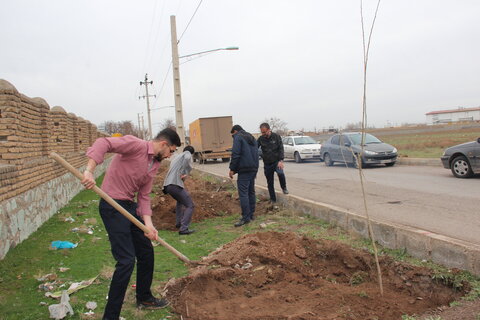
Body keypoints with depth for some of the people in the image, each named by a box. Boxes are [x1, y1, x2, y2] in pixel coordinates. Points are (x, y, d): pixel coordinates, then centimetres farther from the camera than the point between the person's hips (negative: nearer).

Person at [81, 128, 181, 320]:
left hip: (130, 207, 10)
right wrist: (89, 171, -38)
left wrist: (148, 223, -4)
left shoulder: (155, 165, 11)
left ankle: (144, 298, 40)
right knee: (127, 261, -11)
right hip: (112, 207, -9)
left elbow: (144, 196, 9)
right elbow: (103, 143, -26)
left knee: (146, 253, 18)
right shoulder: (136, 145, -14)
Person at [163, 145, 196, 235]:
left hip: (167, 185, 9)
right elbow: (187, 159, -16)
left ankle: (179, 223, 38)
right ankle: (183, 228, -16)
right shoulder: (187, 153, 8)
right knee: (190, 206, -6)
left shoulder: (175, 158, 31)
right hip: (175, 185, -9)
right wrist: (186, 173, -12)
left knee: (180, 201, 34)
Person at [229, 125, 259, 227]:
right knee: (251, 191, 15)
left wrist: (232, 169, -10)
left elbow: (235, 154, -14)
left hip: (244, 169, -9)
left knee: (243, 193, -9)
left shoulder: (238, 138, -5)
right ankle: (251, 214, 19)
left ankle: (246, 217, -12)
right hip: (254, 168, 9)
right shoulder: (252, 138, 22)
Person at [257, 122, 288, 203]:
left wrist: (281, 161, -17)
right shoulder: (261, 139, 0)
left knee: (280, 173, -31)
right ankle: (273, 200, 19)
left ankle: (284, 188, -5)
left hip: (276, 161, -3)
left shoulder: (276, 137, -5)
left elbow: (281, 149, -7)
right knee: (270, 183, 6)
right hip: (267, 164, 3)